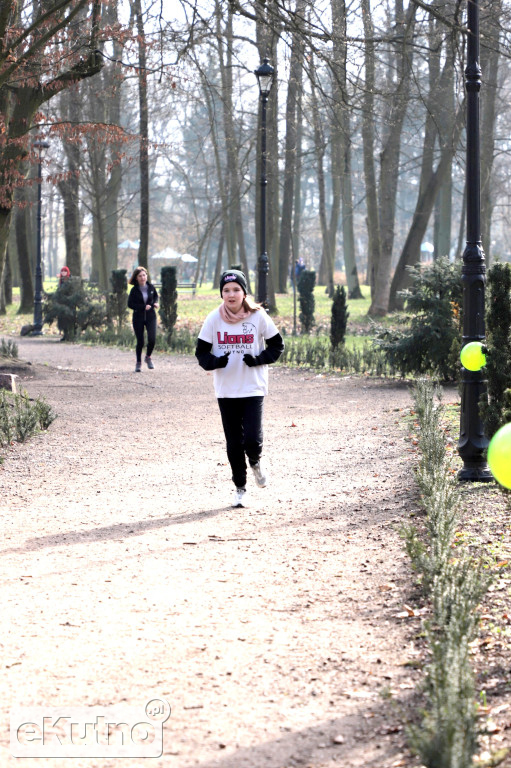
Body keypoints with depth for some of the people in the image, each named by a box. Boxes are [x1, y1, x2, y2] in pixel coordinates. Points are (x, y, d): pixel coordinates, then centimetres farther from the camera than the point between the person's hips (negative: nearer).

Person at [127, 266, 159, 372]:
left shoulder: (151, 287, 0)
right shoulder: (134, 290, -8)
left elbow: (156, 295, 20)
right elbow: (130, 304, -9)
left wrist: (155, 303, 1)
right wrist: (143, 307, -18)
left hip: (150, 317, 1)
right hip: (138, 317, -1)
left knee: (152, 339, -14)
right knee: (140, 342, 1)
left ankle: (148, 357, 15)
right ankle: (138, 363, 21)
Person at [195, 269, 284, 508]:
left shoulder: (258, 316, -5)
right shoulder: (214, 319, -2)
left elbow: (277, 345, 4)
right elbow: (201, 351, 2)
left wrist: (259, 359, -14)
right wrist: (215, 362, -19)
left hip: (253, 388, -2)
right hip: (226, 390, 2)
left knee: (252, 439, -13)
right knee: (233, 443, 6)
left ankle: (255, 461, 22)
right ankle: (240, 488, 23)